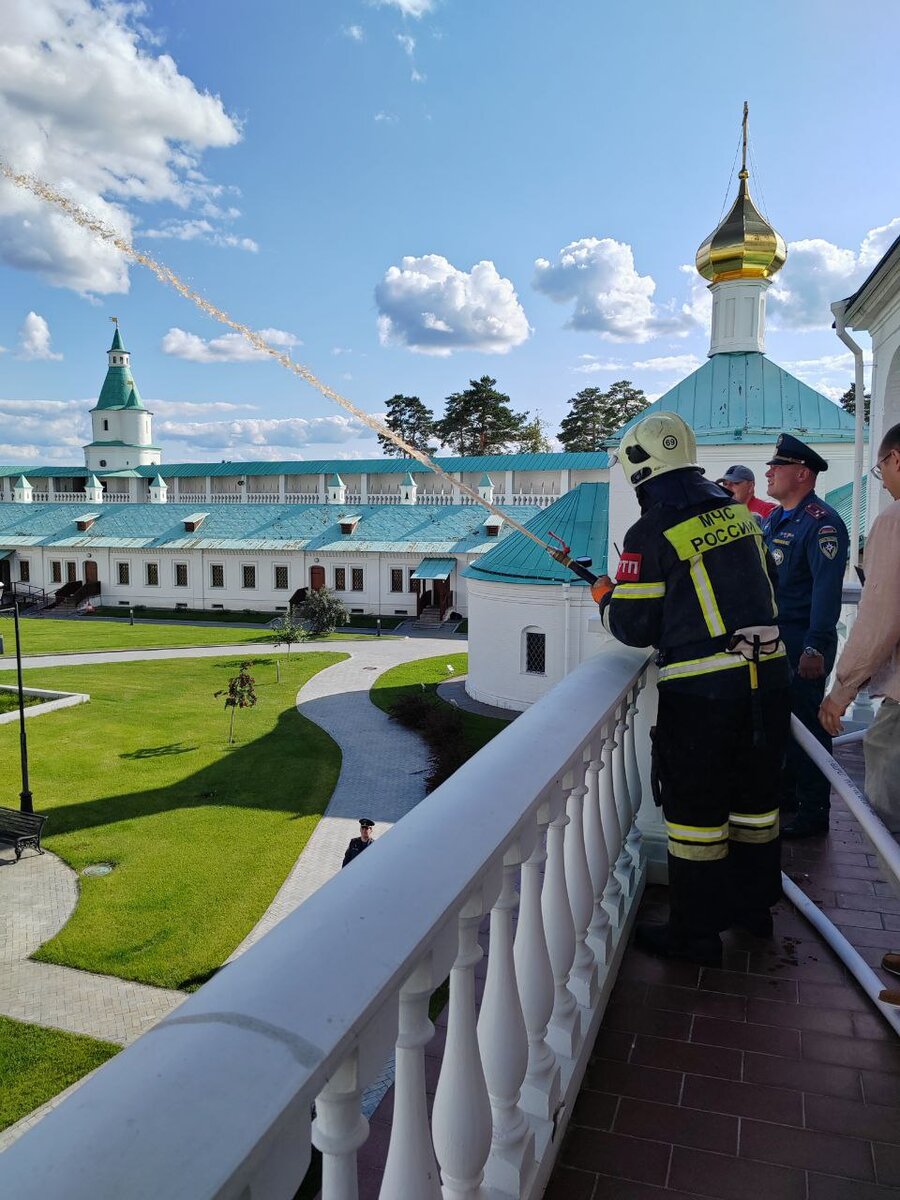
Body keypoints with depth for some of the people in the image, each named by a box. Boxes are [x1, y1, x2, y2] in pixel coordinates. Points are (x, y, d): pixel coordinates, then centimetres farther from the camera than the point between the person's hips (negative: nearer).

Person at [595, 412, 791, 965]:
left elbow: (634, 628, -11)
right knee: (754, 796, 20)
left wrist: (607, 596, 10)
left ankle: (695, 934, 19)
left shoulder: (652, 533, -13)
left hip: (701, 691, -7)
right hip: (768, 676, 7)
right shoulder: (740, 512, 7)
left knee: (695, 810, 6)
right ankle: (754, 906, 37)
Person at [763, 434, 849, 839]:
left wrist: (815, 647, -28)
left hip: (803, 642, -9)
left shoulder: (821, 523, -15)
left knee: (807, 725, -1)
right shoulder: (773, 520, 14)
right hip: (772, 639, 9)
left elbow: (827, 589, -23)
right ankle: (785, 796, 32)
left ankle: (814, 813, 11)